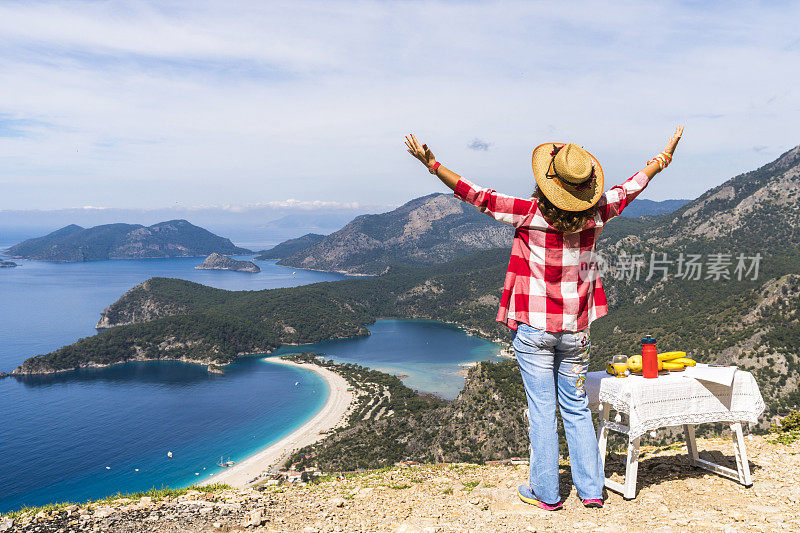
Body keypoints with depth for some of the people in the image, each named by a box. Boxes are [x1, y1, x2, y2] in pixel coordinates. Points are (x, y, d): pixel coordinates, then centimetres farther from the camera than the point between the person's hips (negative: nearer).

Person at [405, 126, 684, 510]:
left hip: (534, 327, -3)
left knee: (541, 409, 5)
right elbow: (630, 187, 12)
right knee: (576, 408, 15)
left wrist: (431, 163, -11)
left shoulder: (530, 214, -14)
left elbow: (478, 196, -14)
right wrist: (666, 154, 28)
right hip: (575, 330, 4)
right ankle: (591, 489, 22)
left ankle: (545, 492, 16)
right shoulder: (594, 215, -3)